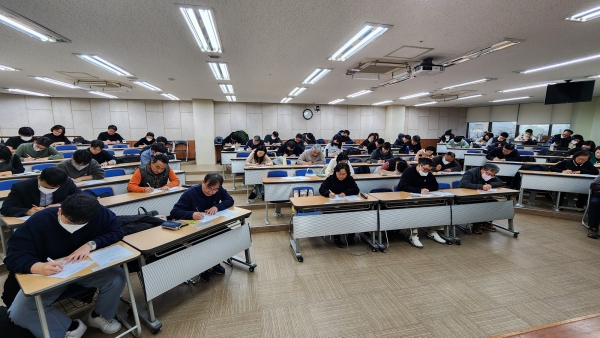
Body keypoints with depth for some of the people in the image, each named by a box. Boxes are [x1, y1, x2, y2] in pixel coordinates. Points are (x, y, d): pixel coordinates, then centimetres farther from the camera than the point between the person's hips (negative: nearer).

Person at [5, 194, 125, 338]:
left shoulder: (99, 213, -22)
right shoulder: (39, 221, -24)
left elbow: (117, 230, -15)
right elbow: (14, 256, -22)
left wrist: (91, 244, -32)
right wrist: (39, 267, -44)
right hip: (49, 274, 1)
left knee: (117, 277, -25)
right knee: (18, 312, -20)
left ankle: (100, 315, 7)